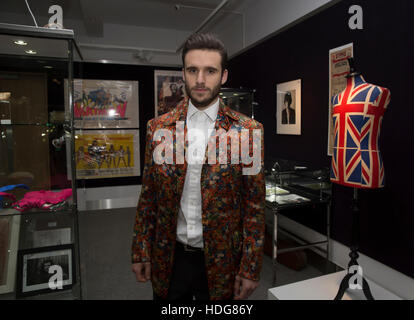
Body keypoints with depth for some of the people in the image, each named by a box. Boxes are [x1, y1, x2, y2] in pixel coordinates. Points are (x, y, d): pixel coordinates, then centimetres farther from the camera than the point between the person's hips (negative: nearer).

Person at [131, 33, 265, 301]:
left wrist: (251, 269, -7)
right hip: (169, 258, 2)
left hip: (221, 262, -1)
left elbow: (255, 206, -7)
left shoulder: (248, 131, -9)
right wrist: (140, 252, 3)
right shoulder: (158, 127, -2)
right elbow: (148, 196, 3)